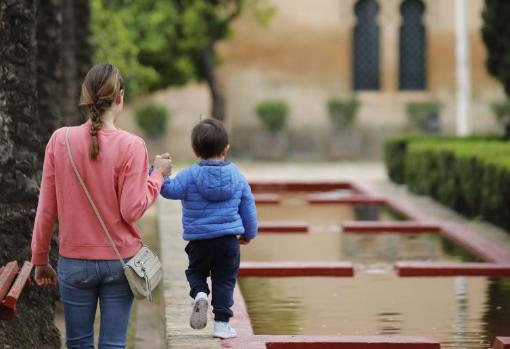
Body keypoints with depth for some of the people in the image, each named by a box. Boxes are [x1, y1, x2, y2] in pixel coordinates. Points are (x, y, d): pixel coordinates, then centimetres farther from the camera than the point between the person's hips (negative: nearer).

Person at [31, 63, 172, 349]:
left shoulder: (60, 140, -4)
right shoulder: (131, 146, -11)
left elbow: (47, 208, -1)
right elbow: (133, 210, -12)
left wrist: (40, 259, 10)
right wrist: (158, 174, 2)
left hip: (74, 262, 2)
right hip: (119, 261, -1)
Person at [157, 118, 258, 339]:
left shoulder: (190, 176, -8)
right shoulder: (237, 177, 3)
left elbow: (170, 190, -17)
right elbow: (248, 208, 10)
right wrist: (249, 233, 24)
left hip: (199, 240, -1)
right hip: (229, 239, 1)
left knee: (195, 272, 21)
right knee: (224, 280, 10)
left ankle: (199, 294, -10)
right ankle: (222, 323, 6)